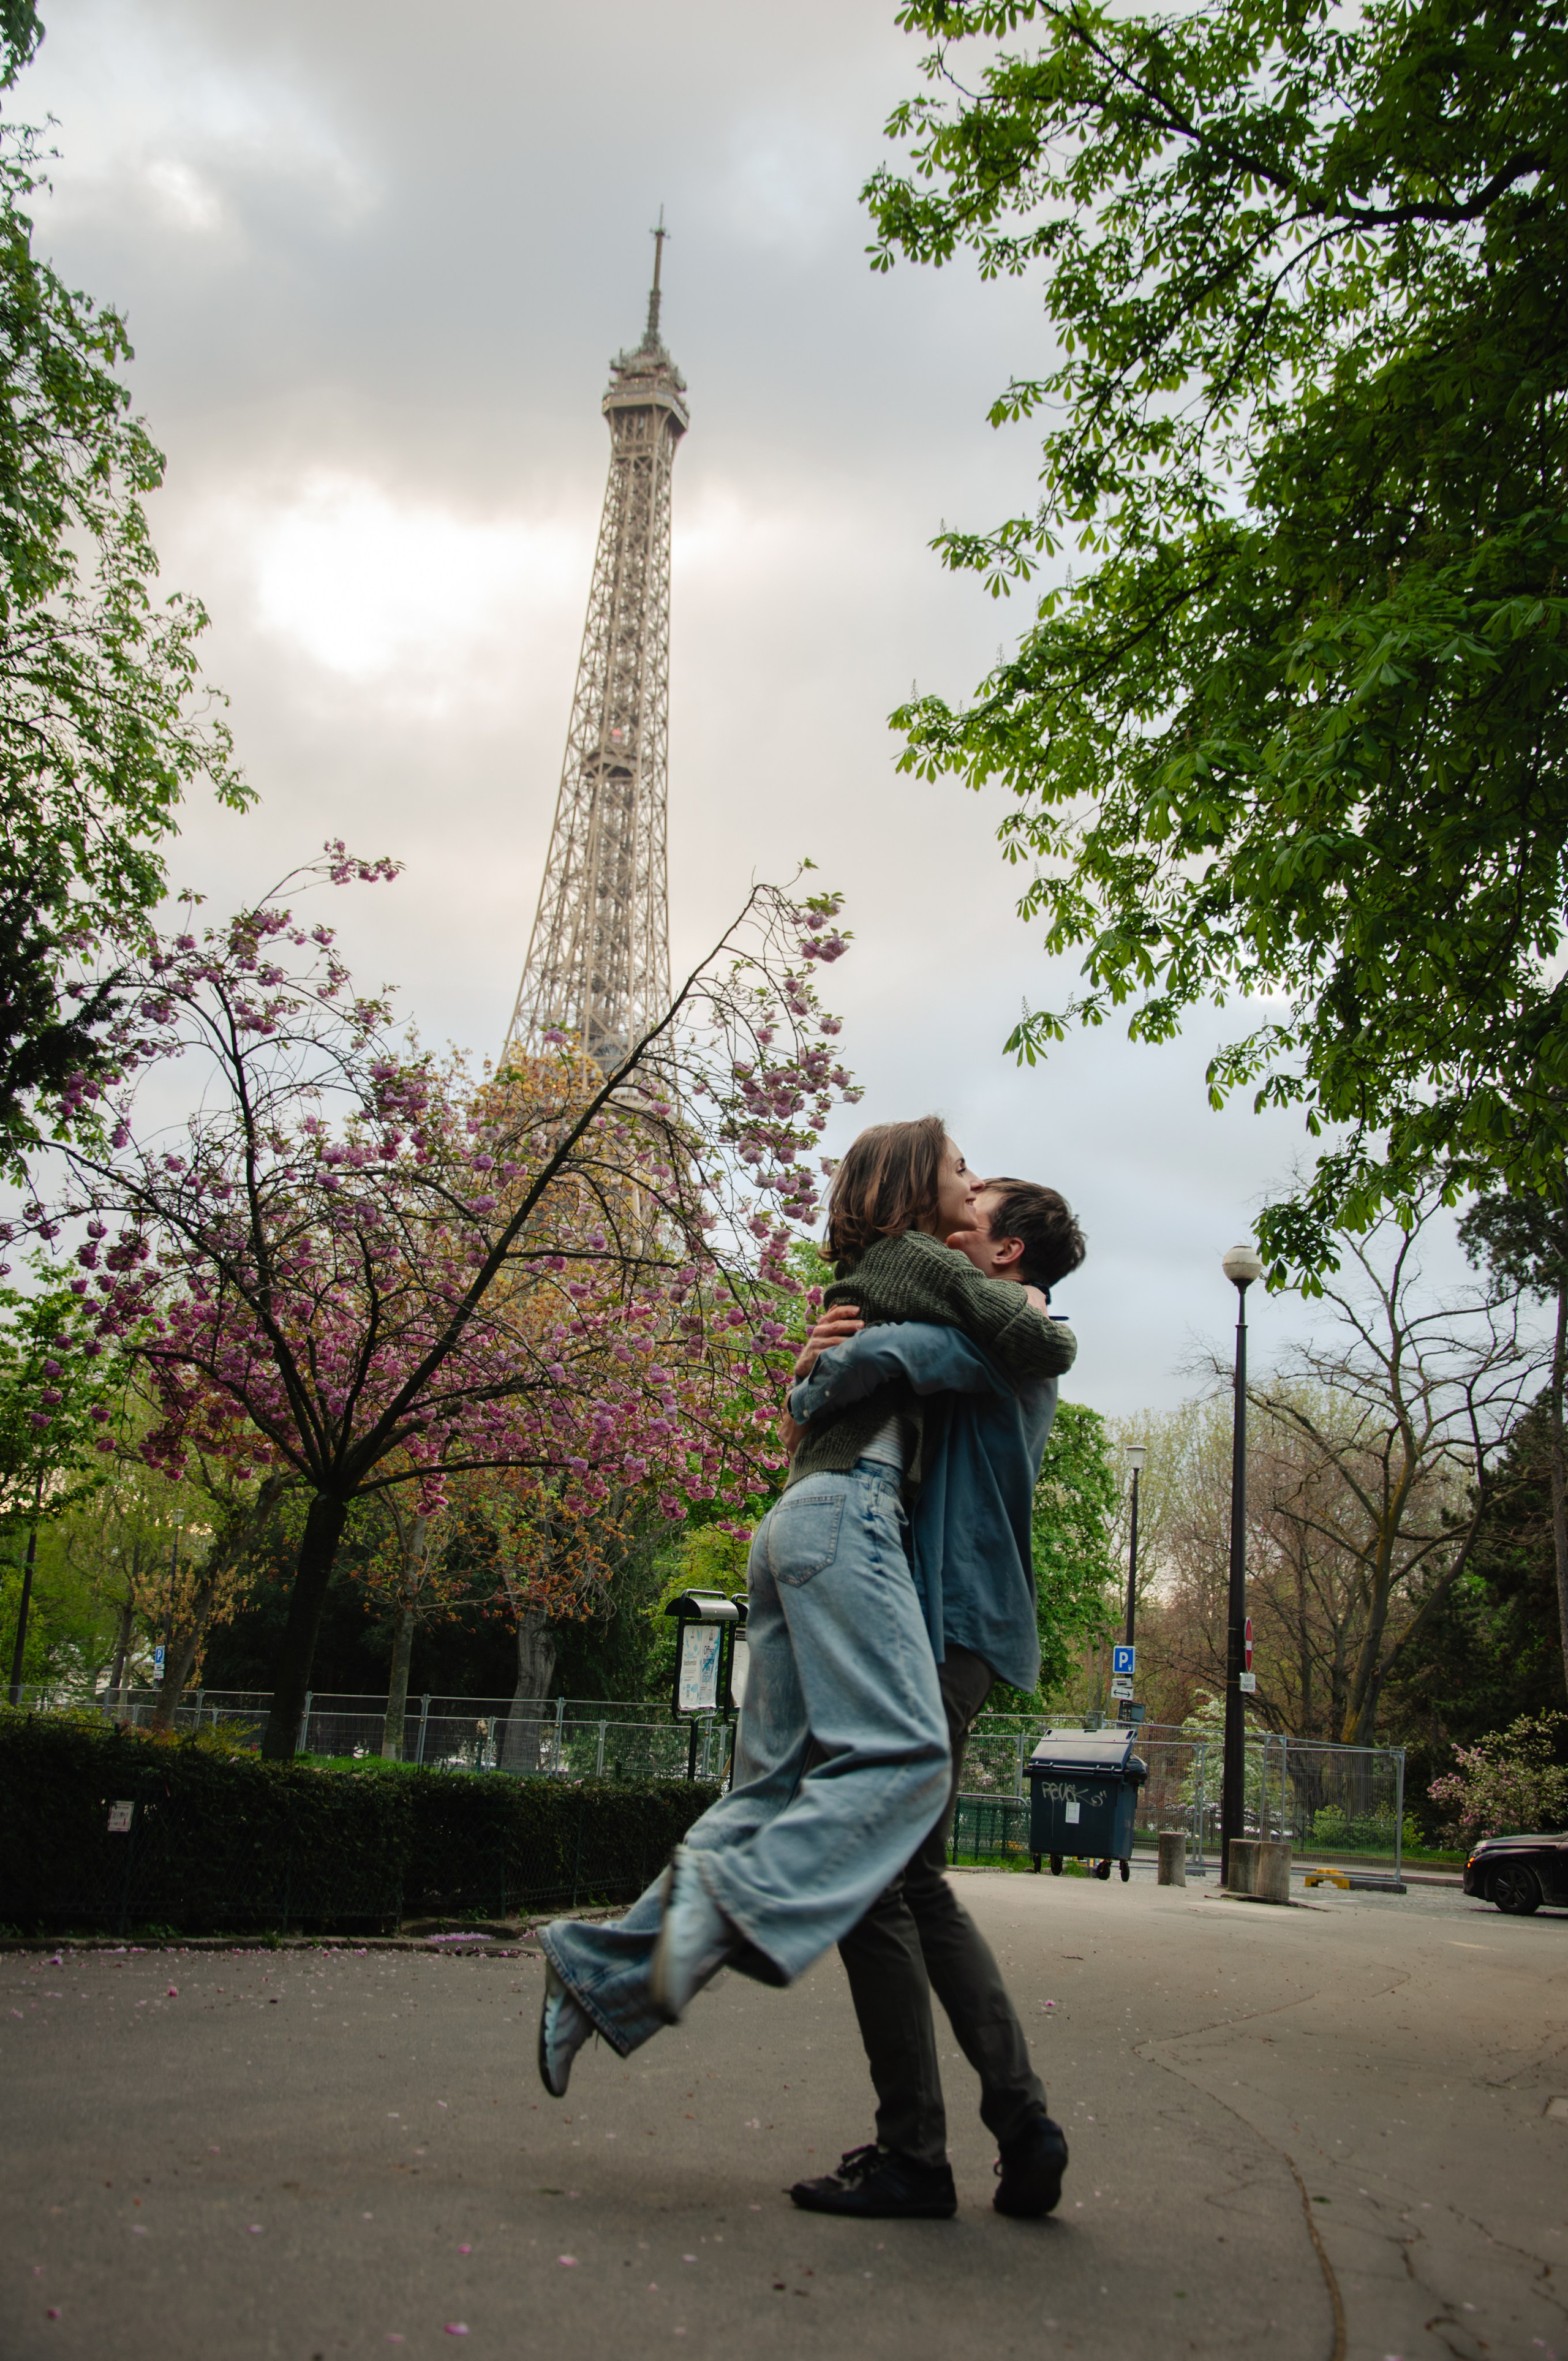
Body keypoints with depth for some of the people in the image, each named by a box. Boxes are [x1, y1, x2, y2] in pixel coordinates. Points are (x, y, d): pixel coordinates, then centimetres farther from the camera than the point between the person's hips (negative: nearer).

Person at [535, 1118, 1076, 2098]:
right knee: (904, 1755, -21)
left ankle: (604, 1968, -2)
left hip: (798, 1525, 9)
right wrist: (1040, 1312, 20)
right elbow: (1041, 1347, -4)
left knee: (776, 1786, 2)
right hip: (848, 1511, -9)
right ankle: (738, 1902, -35)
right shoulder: (922, 1259, 5)